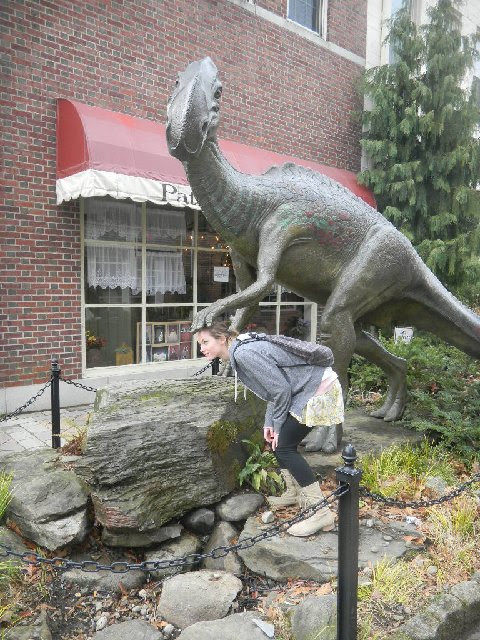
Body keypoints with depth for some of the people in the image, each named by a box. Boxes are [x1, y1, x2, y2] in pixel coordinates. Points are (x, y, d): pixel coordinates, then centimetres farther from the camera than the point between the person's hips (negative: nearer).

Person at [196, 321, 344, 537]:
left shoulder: (245, 353, -22)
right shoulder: (239, 352, 10)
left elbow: (281, 389, -21)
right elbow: (273, 389, 15)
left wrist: (277, 424, -8)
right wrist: (269, 423, 9)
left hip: (318, 391, -10)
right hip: (308, 389, 10)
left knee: (283, 446, -9)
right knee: (279, 441, 14)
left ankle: (321, 513, -4)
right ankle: (294, 493, 31)